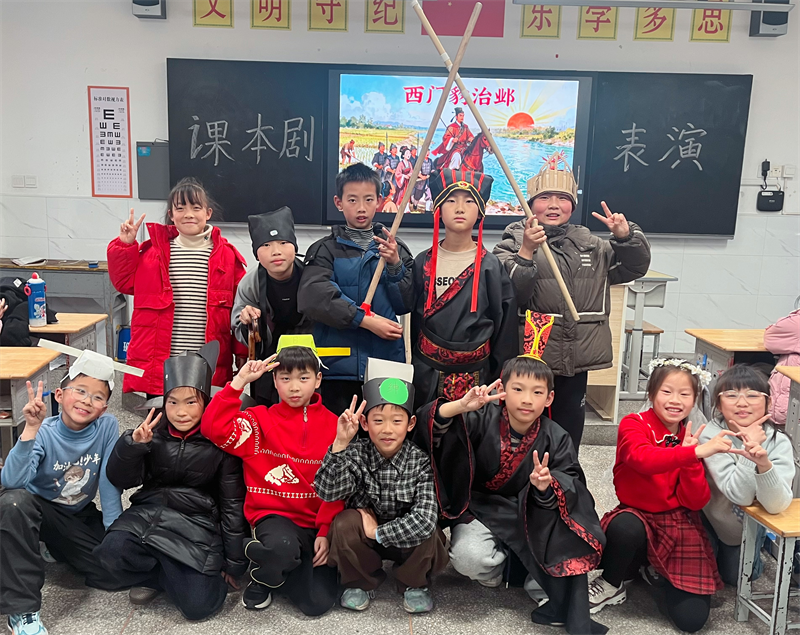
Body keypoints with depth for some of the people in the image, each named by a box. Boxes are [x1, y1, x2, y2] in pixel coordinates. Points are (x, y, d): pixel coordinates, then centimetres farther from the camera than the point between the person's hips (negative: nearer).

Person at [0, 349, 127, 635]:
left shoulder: (107, 426, -16)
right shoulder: (45, 432, -21)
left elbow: (109, 481, -12)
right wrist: (31, 429, -45)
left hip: (80, 516, 2)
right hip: (39, 510, -2)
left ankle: (59, 548, 16)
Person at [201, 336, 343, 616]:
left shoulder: (333, 425, 3)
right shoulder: (261, 421, 1)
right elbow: (214, 428, -15)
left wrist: (326, 531, -7)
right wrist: (239, 381, -16)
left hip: (317, 522, 3)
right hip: (275, 514, -2)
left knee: (318, 603, -12)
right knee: (283, 546, -38)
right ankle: (262, 575, 2)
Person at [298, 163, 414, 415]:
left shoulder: (394, 248, 9)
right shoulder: (325, 249, 3)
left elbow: (405, 305, 3)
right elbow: (313, 298, -13)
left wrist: (394, 265, -12)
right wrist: (365, 319, -18)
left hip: (386, 364, 2)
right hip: (340, 365, -1)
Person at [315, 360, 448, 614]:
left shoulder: (420, 462, -20)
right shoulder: (356, 453, -15)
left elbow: (424, 519, -31)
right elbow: (327, 492, -31)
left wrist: (377, 532, -25)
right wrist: (340, 443, -40)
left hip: (406, 541, -1)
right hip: (362, 539, 1)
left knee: (425, 532, -31)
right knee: (344, 522, -28)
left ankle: (413, 584, 5)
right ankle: (362, 582, 4)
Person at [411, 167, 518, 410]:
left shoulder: (491, 267, -4)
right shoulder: (423, 263, 2)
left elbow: (505, 326, -2)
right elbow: (414, 320, 8)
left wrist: (501, 380, -2)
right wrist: (415, 370, 8)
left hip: (474, 375, -2)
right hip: (426, 375, 2)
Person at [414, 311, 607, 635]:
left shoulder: (555, 438, -6)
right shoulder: (483, 419, -13)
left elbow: (571, 487, -10)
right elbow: (428, 426, -24)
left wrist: (546, 486, -34)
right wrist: (462, 406, -43)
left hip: (530, 514, 1)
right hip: (480, 509, -1)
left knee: (572, 533, -26)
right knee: (470, 558, -29)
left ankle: (540, 582, -1)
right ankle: (504, 568, 6)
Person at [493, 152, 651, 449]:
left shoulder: (590, 244, 14)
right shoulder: (514, 241, -4)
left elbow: (634, 267, 16)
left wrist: (626, 237, -2)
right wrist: (526, 252, -29)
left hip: (576, 363, 5)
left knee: (568, 440, 18)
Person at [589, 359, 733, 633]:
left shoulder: (692, 439, 1)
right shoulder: (633, 425, -11)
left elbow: (696, 503, -6)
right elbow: (643, 458, -36)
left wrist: (692, 458, -20)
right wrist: (695, 453, -45)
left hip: (678, 526, 3)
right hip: (636, 516, -3)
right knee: (625, 527, -40)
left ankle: (654, 571, 21)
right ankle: (612, 584, -6)